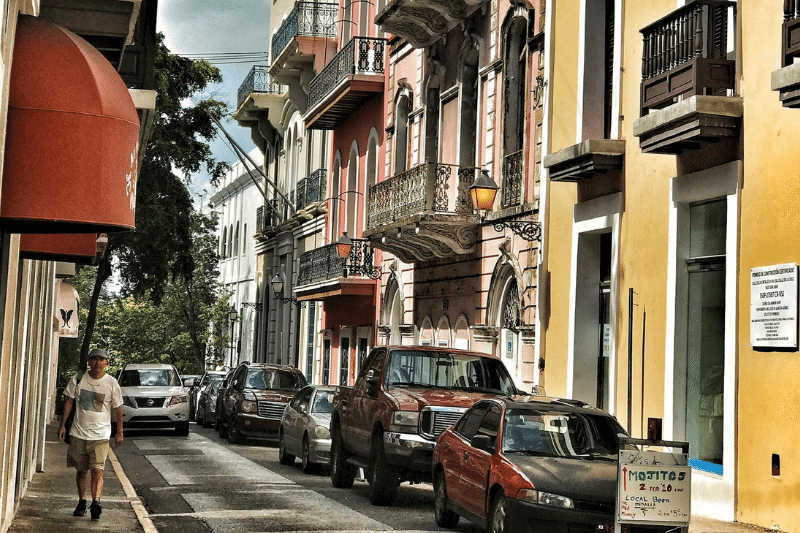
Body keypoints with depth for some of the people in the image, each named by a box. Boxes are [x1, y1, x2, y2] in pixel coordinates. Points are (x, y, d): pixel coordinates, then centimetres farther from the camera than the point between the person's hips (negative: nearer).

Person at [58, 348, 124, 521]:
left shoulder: (111, 383, -1)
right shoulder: (78, 380, 2)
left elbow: (117, 408, 5)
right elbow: (69, 401, 9)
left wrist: (119, 432, 5)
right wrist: (62, 425, 5)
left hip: (100, 435, -2)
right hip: (78, 433, 2)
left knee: (97, 470, -15)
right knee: (81, 471, 9)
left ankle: (96, 502, -23)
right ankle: (81, 503, 22)